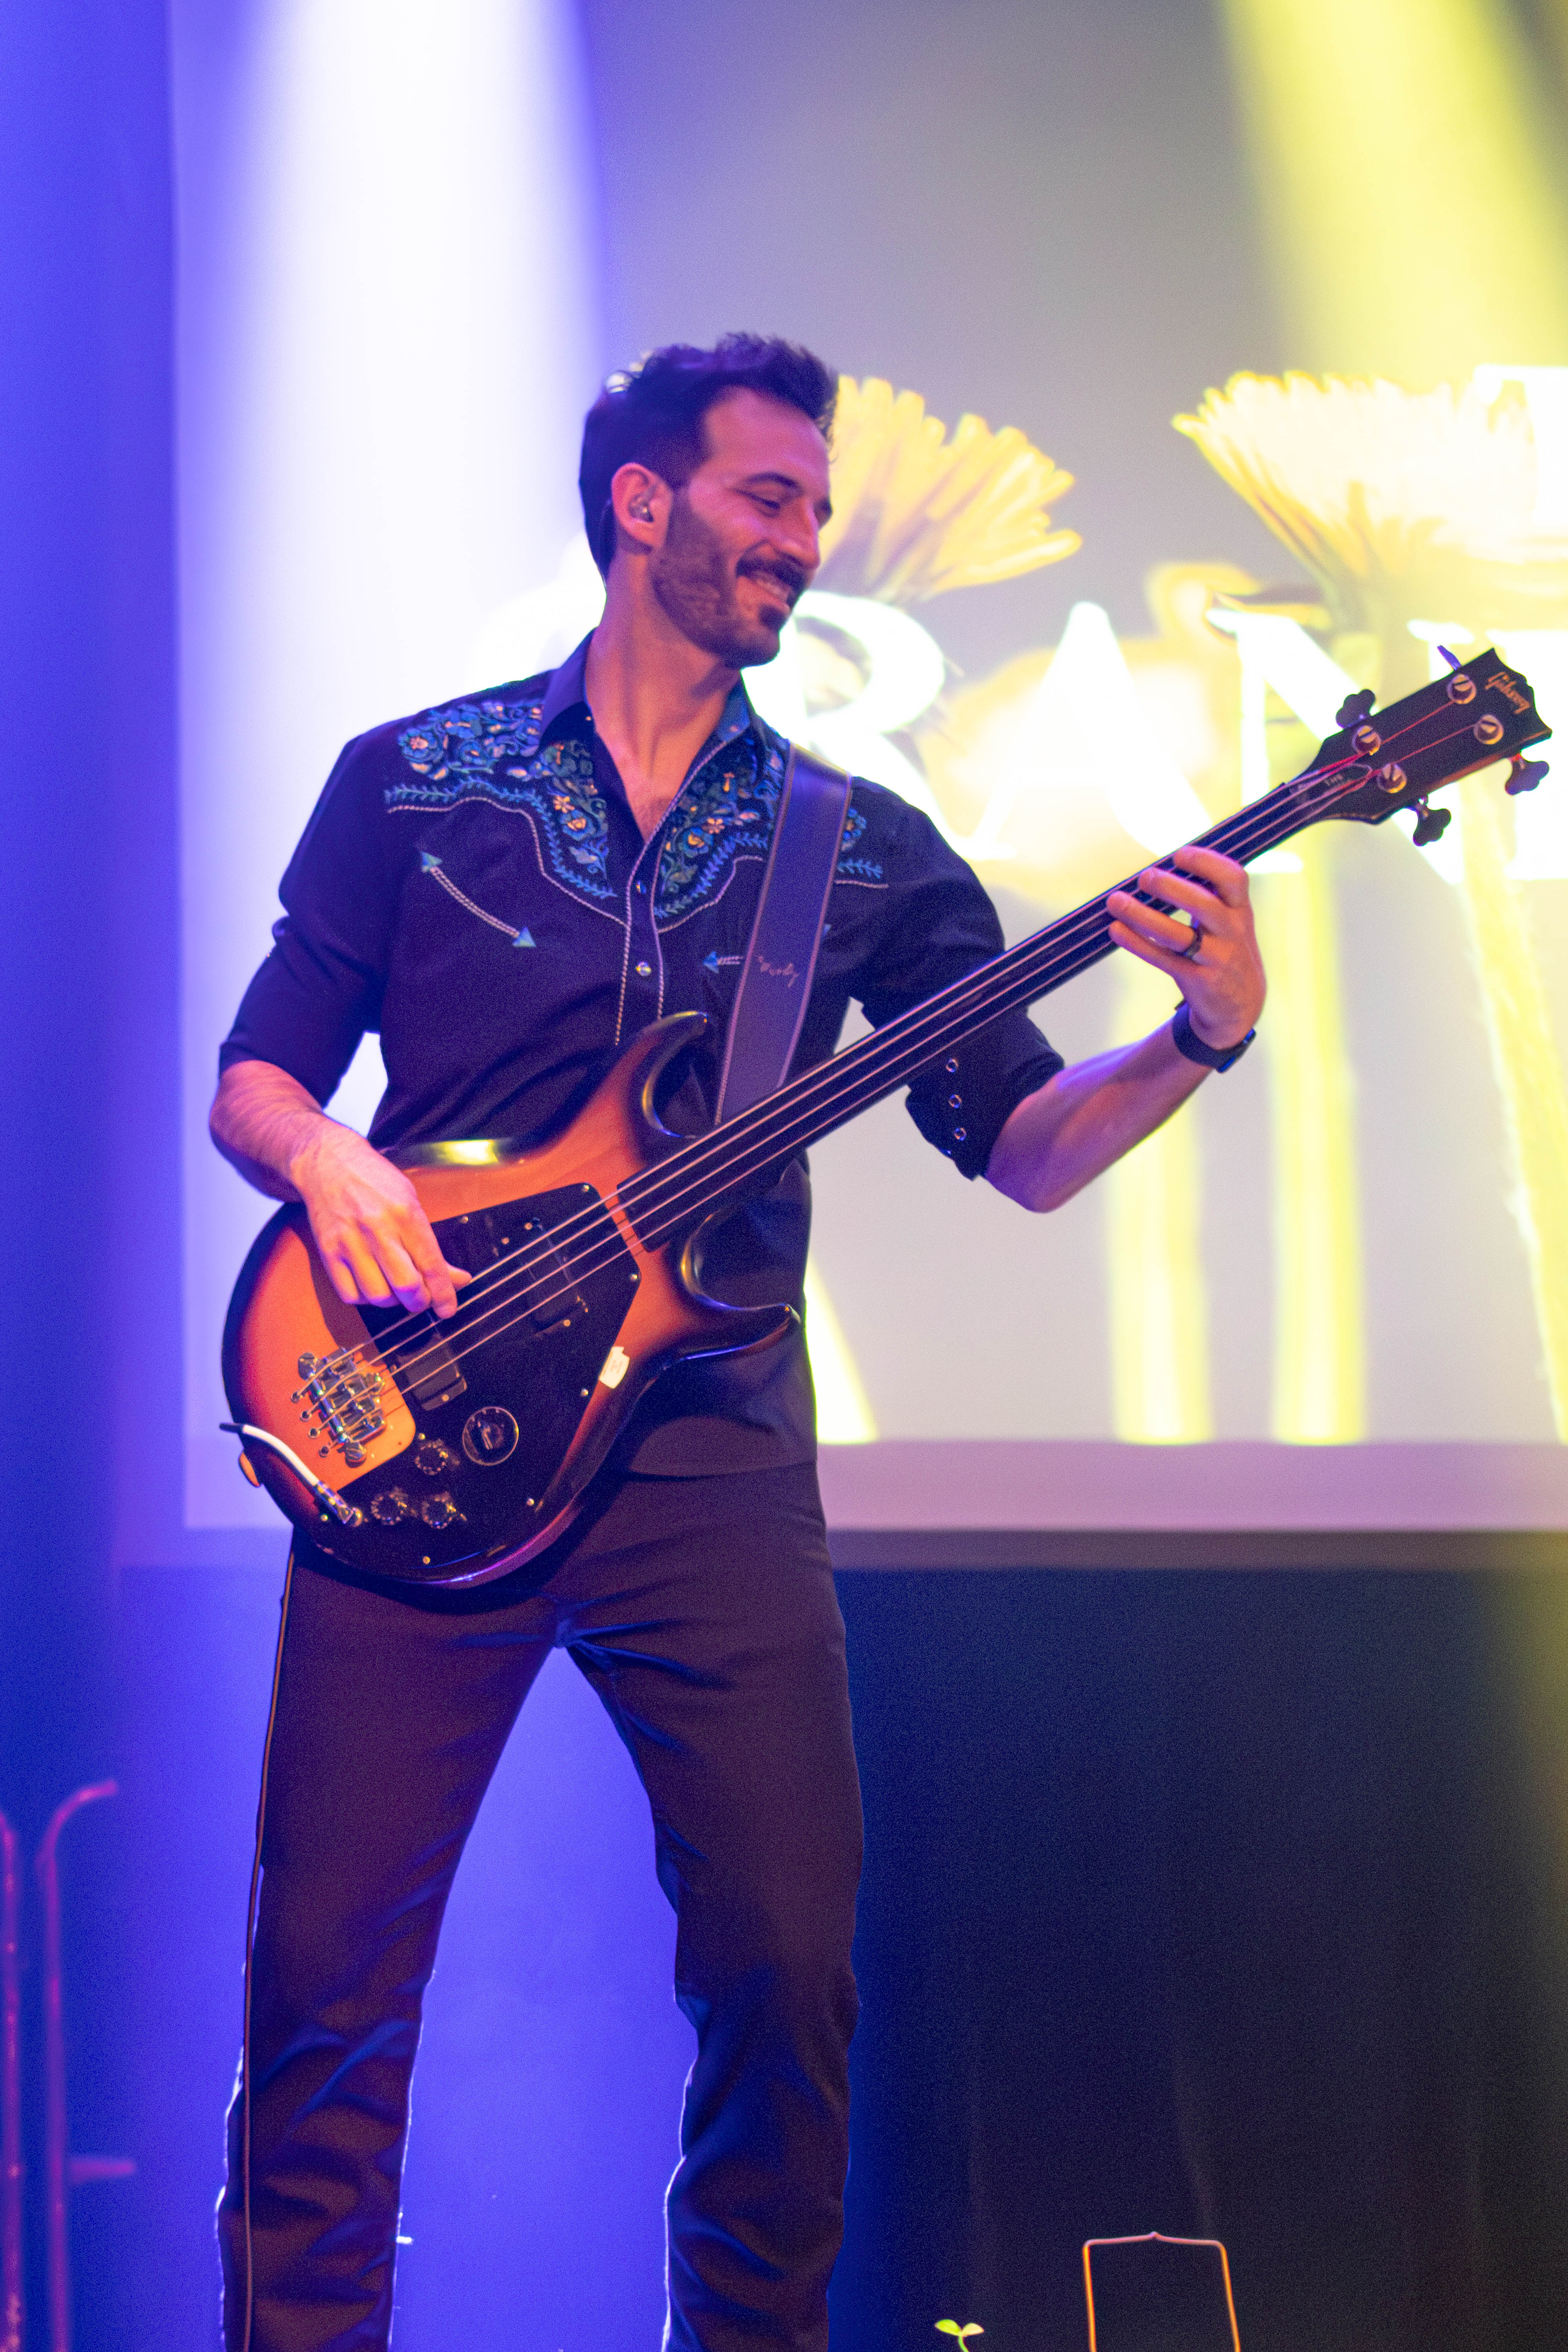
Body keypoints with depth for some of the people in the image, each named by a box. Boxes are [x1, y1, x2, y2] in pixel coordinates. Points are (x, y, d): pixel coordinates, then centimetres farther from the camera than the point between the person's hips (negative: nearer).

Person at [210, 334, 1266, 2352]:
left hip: (710, 1445, 2)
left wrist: (1205, 1034, -9)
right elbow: (251, 1079, 10)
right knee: (331, 1965, -7)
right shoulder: (414, 782, 10)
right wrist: (321, 1156, -14)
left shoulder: (863, 854, 14)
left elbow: (1026, 1146, 9)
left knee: (788, 1964, -5)